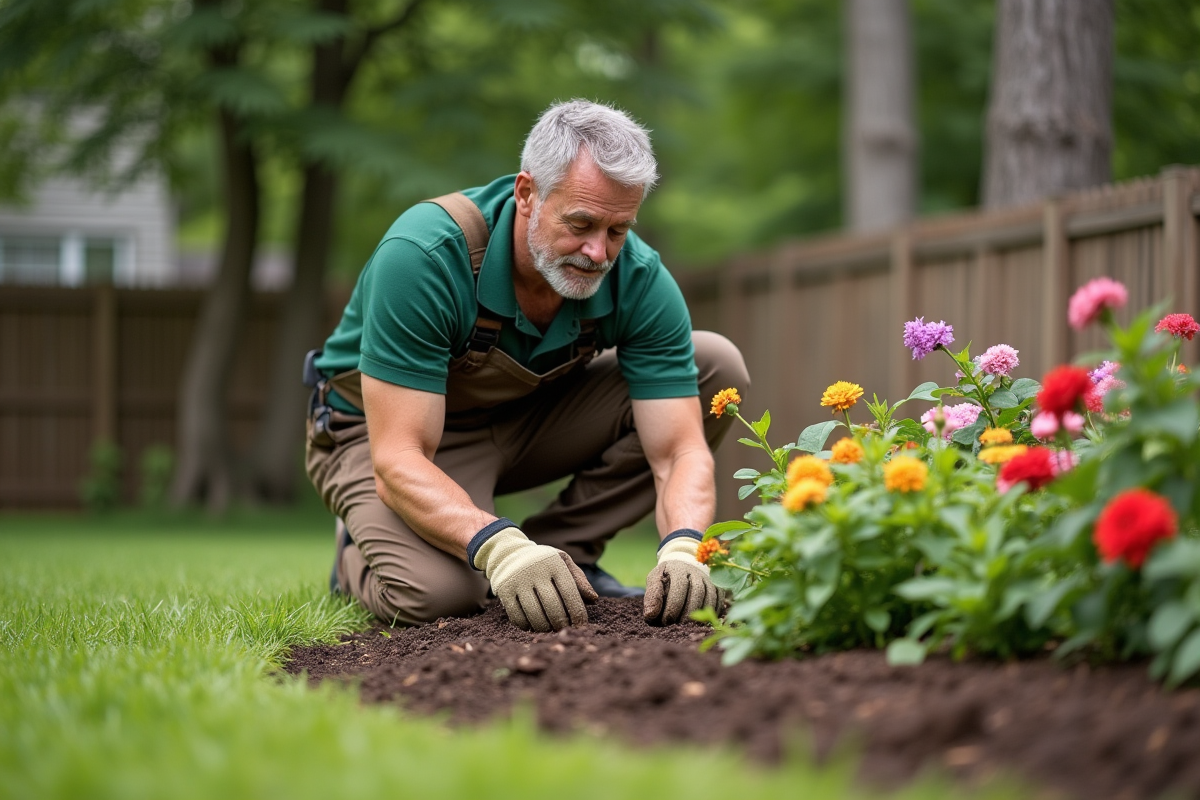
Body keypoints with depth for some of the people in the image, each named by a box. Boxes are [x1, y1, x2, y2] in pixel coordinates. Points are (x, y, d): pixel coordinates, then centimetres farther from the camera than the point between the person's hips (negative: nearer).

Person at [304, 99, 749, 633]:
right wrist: (498, 548, -54)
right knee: (433, 593, -36)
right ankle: (361, 554, 2)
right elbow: (398, 461, -38)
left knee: (716, 366, -12)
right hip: (382, 427, -5)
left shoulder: (639, 280, -21)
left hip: (525, 418, 5)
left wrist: (681, 550, -45)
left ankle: (561, 550, -3)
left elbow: (680, 450, -23)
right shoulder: (424, 255, -35)